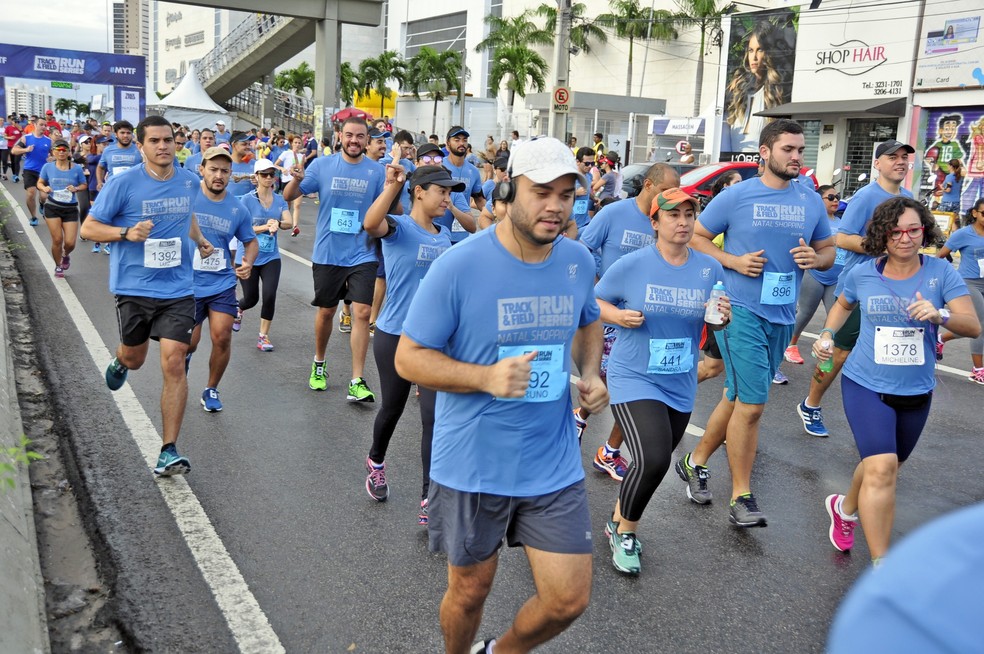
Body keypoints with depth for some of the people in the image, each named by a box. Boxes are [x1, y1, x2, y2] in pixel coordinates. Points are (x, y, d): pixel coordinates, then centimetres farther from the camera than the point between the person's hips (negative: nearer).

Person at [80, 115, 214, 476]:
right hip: (133, 287, -1)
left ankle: (169, 451, -4)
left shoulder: (190, 182, 3)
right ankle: (119, 361, 59)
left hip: (177, 289, 1)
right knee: (134, 358, 18)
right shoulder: (122, 184, -9)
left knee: (173, 364, -10)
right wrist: (127, 233, -22)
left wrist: (199, 240, 8)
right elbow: (88, 228, -5)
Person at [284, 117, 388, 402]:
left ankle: (357, 383, -4)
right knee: (326, 311, 14)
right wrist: (297, 180, -24)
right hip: (328, 253, 1)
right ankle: (319, 364, 38)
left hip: (362, 254, -1)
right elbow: (289, 196, -2)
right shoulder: (322, 165, -2)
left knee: (362, 313, -9)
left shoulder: (377, 171, -2)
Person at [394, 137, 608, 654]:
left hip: (554, 465, 4)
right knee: (470, 591, 15)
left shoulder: (578, 261, -2)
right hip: (472, 467, -3)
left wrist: (590, 374, -1)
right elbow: (408, 358, -13)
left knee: (569, 599, 7)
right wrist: (487, 377, -27)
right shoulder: (458, 266, -18)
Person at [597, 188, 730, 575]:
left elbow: (713, 324, 10)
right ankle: (624, 532, 7)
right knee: (652, 461, -21)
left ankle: (619, 523, 43)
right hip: (634, 379, -5)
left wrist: (722, 317, -13)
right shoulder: (632, 265, -11)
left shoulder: (710, 269, -1)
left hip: (680, 386, 5)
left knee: (654, 464, 17)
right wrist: (619, 315, -20)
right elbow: (594, 301, 0)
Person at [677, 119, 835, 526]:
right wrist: (733, 261, -14)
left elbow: (828, 250, 17)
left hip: (782, 315, 5)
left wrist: (815, 259, -7)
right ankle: (741, 497, 5)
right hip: (742, 311, -5)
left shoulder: (811, 202, 8)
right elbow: (696, 237, 1)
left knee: (737, 399, 15)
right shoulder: (737, 196, -4)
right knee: (751, 405, -8)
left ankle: (695, 462, 34)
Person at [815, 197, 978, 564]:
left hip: (916, 392, 2)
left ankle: (846, 509, 51)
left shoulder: (940, 272, -9)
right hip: (867, 385, -2)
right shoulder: (862, 274, -6)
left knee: (883, 467, 20)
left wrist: (939, 315, -33)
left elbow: (974, 327, -15)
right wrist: (827, 334, 1)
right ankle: (880, 566, -9)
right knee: (882, 469, -17)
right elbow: (843, 304, 17)